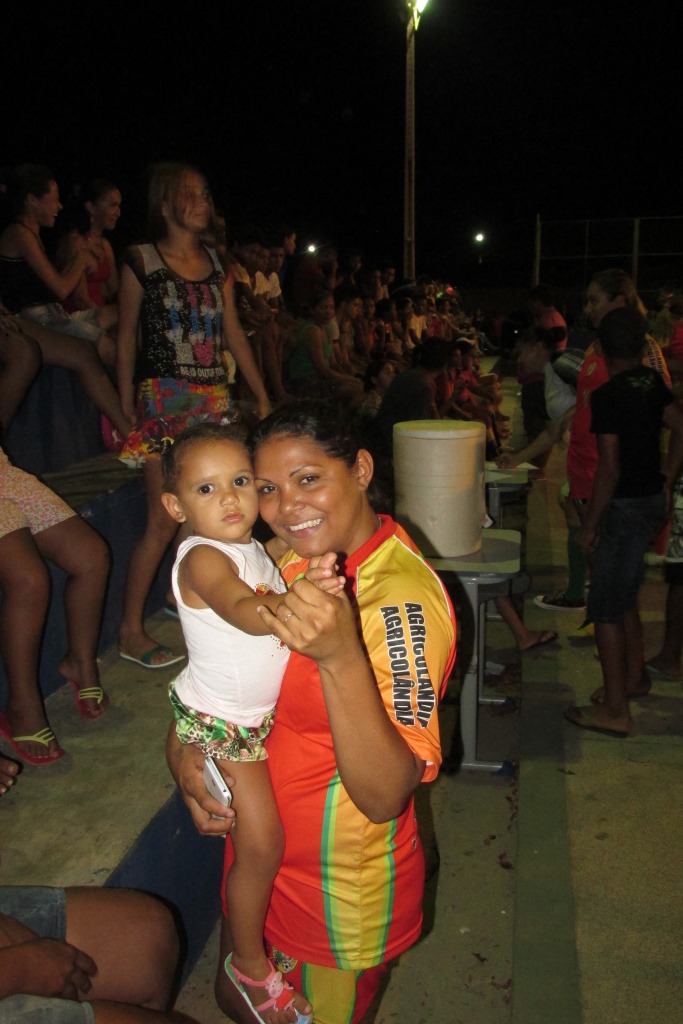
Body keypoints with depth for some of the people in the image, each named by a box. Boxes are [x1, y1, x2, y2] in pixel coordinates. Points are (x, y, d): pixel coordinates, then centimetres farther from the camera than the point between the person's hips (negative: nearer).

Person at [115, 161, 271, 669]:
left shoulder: (216, 264, 14)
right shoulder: (142, 260, 0)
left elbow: (234, 334, 16)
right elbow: (126, 338, 0)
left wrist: (263, 396, 13)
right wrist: (127, 409, -6)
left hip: (215, 396, 6)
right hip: (164, 398, -5)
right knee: (165, 518, -9)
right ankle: (131, 631, 1)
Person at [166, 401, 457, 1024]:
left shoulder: (403, 598, -29)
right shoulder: (298, 560, -5)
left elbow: (385, 797, -35)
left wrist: (340, 657, -50)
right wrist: (182, 750, -12)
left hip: (340, 891, -7)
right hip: (260, 855, 7)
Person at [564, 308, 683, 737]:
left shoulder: (607, 396, -19)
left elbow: (609, 468, -21)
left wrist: (590, 523, -14)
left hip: (627, 505, -8)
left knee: (606, 607, -1)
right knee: (624, 596, 22)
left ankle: (615, 710, 5)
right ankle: (635, 676, 38)